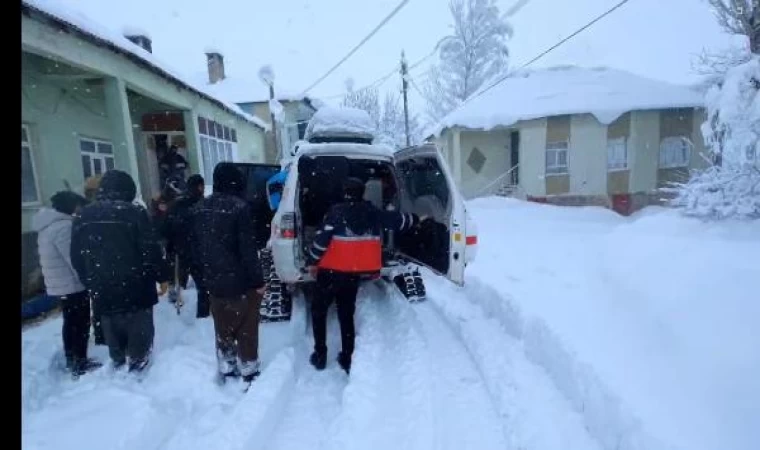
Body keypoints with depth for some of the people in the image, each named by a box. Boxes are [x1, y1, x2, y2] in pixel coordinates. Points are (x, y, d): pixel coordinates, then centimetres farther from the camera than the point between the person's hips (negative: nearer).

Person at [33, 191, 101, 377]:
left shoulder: (48, 226, 12)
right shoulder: (63, 226, -22)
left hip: (59, 284, 10)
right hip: (72, 284, -10)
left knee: (71, 322, 20)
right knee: (81, 324, 1)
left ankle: (72, 360, 31)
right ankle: (80, 364, 9)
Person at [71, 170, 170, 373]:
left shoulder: (82, 216, 4)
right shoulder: (134, 212, -13)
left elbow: (76, 257, 10)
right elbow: (151, 249, -14)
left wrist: (90, 283, 19)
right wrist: (162, 276, -3)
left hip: (102, 290, 5)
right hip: (135, 288, -5)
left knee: (113, 332, 19)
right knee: (139, 331, 9)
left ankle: (119, 364, 32)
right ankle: (138, 365, 15)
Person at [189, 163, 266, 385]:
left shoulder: (198, 208, 3)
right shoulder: (239, 207, -18)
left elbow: (194, 247, 9)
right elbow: (248, 248, -19)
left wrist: (205, 275, 18)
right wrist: (258, 280, -12)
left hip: (214, 281, 6)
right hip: (241, 281, -6)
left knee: (223, 328, 19)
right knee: (246, 329, 9)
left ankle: (226, 369, 33)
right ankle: (249, 371, 21)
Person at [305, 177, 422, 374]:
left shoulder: (337, 211, -13)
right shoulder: (372, 213, 1)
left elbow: (322, 239, -16)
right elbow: (397, 220, 14)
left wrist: (312, 261, -4)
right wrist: (415, 219, 31)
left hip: (332, 271, -4)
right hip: (355, 272, 5)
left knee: (319, 310, 14)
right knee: (347, 313, 17)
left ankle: (320, 355, 16)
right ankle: (347, 359, 21)